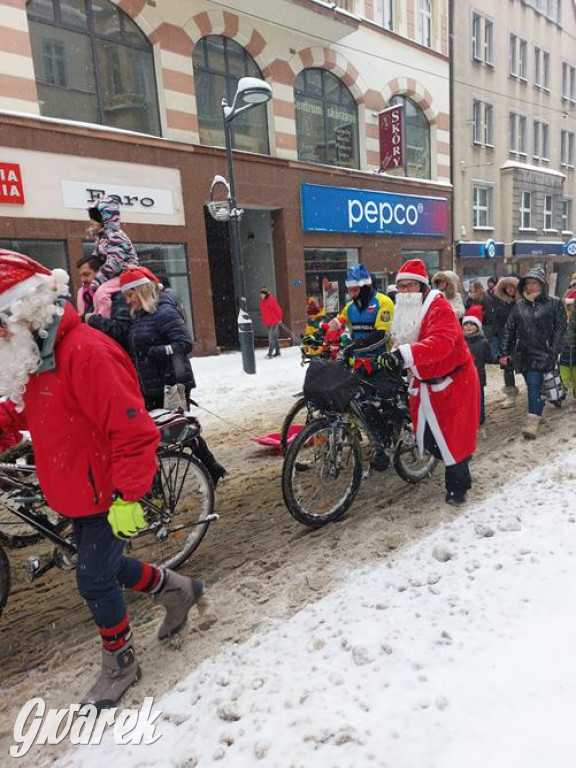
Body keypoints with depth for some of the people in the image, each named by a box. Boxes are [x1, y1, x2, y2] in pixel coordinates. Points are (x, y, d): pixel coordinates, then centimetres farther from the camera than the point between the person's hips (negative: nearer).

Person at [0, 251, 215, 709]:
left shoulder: (87, 352, -25)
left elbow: (133, 429, -27)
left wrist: (127, 496, -25)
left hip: (107, 494, -9)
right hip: (77, 492, 9)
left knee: (94, 581, 5)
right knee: (103, 566, 21)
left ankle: (120, 662, 31)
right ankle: (177, 590, 42)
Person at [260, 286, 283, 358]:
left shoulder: (272, 300, -14)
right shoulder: (262, 301, 8)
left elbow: (278, 310, -9)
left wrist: (279, 319, -1)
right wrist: (264, 321, 16)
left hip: (274, 321, -7)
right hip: (267, 322, 7)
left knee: (271, 337, -12)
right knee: (274, 337, 13)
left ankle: (270, 353, -12)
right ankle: (277, 352, 20)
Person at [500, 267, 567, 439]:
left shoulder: (553, 303, -1)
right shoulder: (519, 305, 10)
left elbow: (560, 328, -4)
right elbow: (509, 329, 10)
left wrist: (554, 352, -11)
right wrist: (505, 352, 5)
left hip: (543, 353, -4)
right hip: (524, 354, 4)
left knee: (534, 385, -13)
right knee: (533, 385, 10)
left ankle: (533, 421, -13)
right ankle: (537, 412, 25)